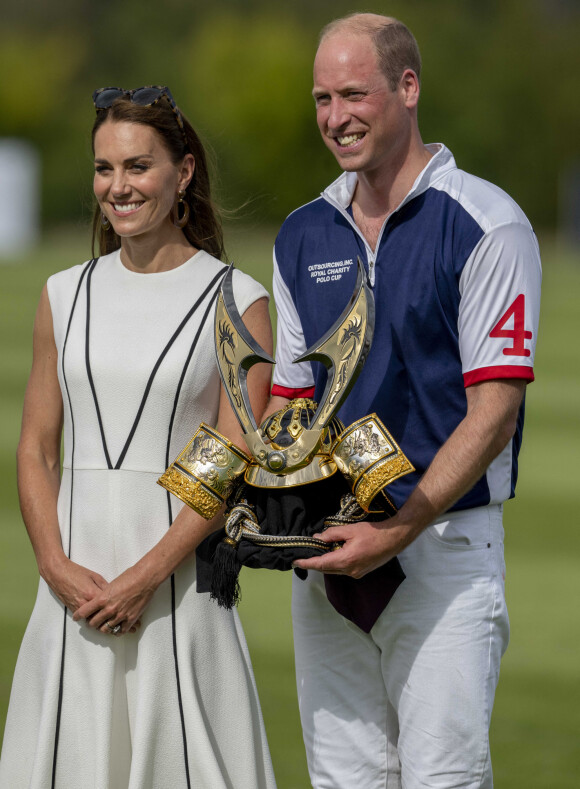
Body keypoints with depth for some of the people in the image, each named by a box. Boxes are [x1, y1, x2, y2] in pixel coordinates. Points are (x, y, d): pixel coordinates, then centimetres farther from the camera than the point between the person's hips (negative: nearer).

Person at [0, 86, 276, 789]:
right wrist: (57, 566, -5)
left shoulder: (235, 302, -1)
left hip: (179, 569, -4)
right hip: (76, 576, 4)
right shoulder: (65, 296, 11)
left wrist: (144, 576, -15)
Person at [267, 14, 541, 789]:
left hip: (445, 544, -6)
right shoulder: (303, 236, 13)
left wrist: (397, 531, -19)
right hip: (328, 551, 6)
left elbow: (493, 412, -11)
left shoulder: (486, 225, -7)